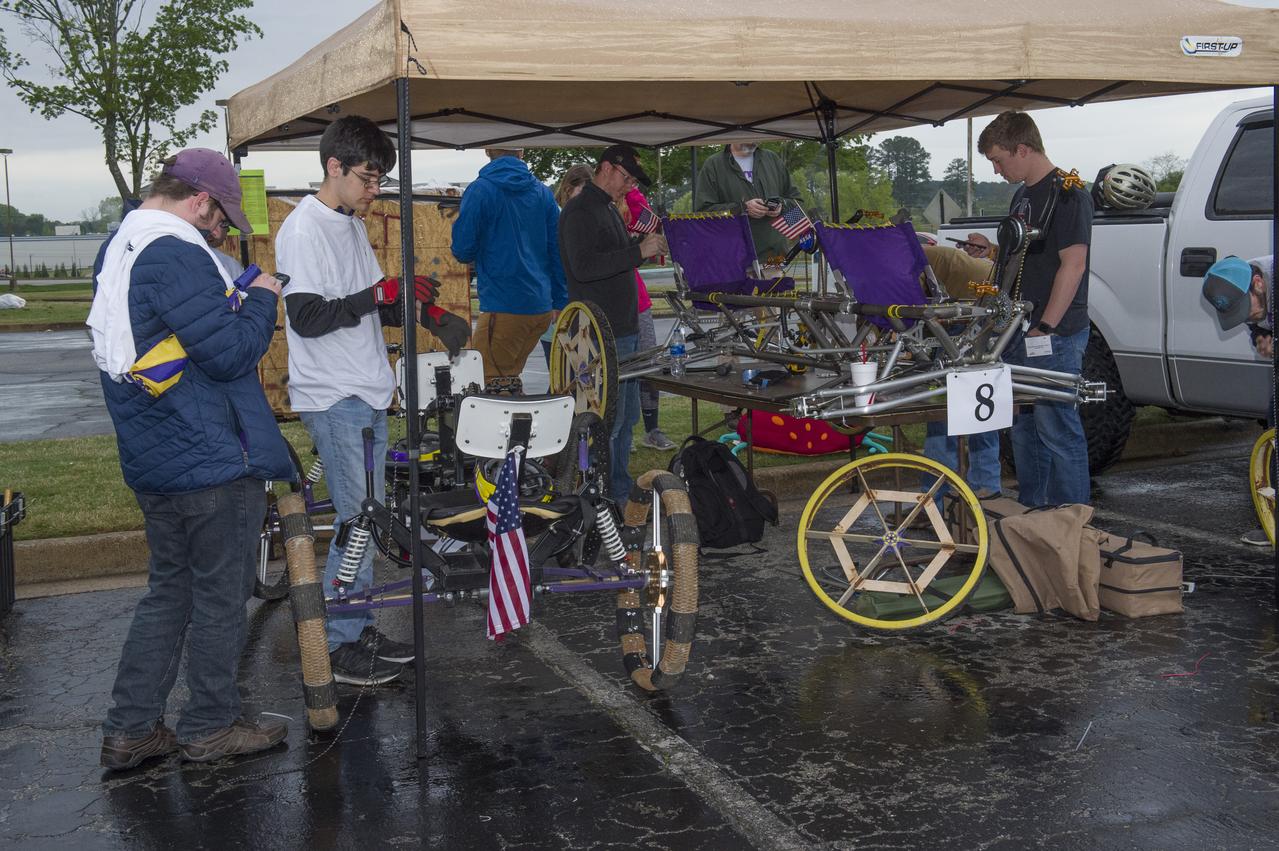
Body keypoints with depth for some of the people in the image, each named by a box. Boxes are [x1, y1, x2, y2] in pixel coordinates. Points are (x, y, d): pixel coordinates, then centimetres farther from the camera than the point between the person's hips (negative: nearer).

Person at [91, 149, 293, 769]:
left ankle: (129, 730, 21)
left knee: (168, 589, 18)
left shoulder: (115, 251, 11)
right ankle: (210, 727, 19)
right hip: (212, 464, -9)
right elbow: (230, 352, -21)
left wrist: (237, 297, 11)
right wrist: (261, 298, -5)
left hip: (151, 462, 9)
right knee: (220, 595, 6)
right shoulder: (179, 257, -21)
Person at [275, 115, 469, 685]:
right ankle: (337, 646, 2)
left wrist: (426, 315, 7)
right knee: (359, 518, -8)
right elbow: (308, 317, -21)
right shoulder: (304, 230, -13)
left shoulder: (352, 225, 16)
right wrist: (381, 294, -23)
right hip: (332, 398, -9)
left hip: (366, 393, 9)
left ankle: (358, 629, 22)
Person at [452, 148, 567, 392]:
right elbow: (558, 250, 11)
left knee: (495, 383, 0)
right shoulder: (543, 192, 10)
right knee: (510, 376, 17)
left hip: (503, 307, -6)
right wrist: (560, 303, 16)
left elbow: (462, 250, -9)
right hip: (542, 308, 6)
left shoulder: (480, 190, -7)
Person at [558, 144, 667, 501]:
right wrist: (638, 251, -24)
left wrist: (643, 244, 8)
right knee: (607, 421, -7)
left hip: (625, 331, 10)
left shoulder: (609, 208, 19)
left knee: (627, 417, 16)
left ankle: (621, 492, 25)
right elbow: (584, 266, -25)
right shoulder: (580, 211, -12)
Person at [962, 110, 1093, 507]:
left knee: (1057, 430, -6)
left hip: (1055, 337, -10)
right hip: (1021, 334, 10)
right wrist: (991, 250, 9)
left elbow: (1073, 264, -18)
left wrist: (1045, 327, -20)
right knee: (1025, 429, 16)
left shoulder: (1067, 194, -12)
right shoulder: (1023, 195, 17)